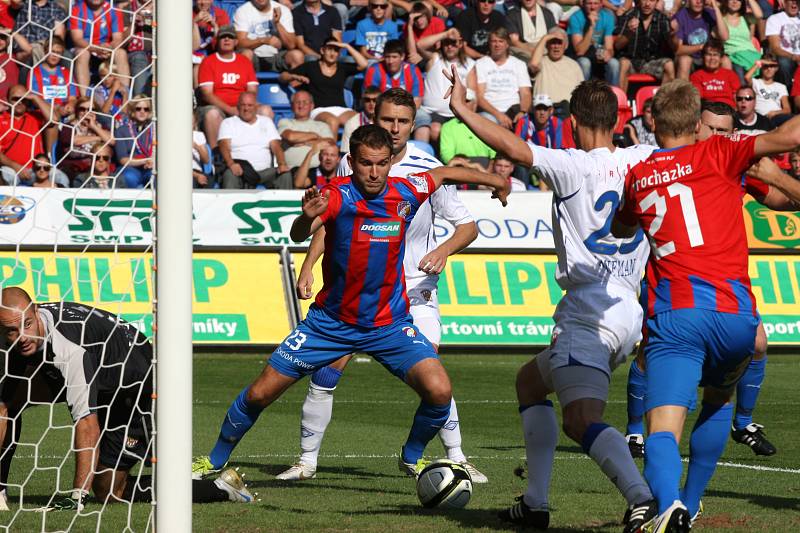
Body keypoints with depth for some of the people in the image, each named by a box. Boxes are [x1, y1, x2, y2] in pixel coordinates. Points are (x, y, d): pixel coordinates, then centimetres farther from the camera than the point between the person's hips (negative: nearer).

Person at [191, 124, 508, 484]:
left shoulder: (406, 193, -8)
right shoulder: (338, 195, -19)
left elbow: (445, 173, 13)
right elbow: (299, 236, -36)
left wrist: (495, 181, 26)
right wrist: (307, 218, -59)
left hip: (389, 324, 2)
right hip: (331, 321, -2)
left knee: (439, 392, -17)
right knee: (259, 395, -1)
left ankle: (412, 457, 12)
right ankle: (215, 461, 24)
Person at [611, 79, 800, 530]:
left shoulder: (638, 177, 19)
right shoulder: (716, 154, 7)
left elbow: (620, 231, 41)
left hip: (673, 317, 0)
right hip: (734, 313, 0)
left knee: (663, 429, -11)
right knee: (719, 400, 29)